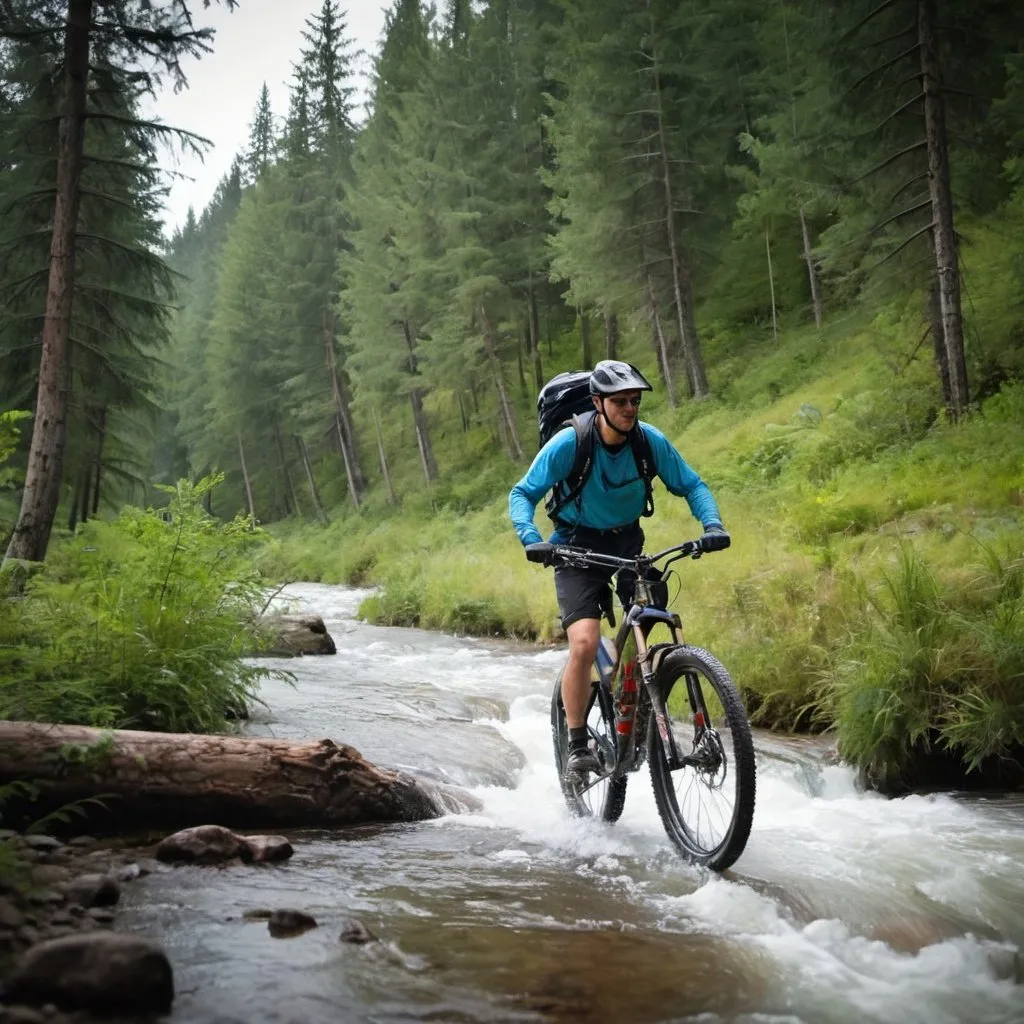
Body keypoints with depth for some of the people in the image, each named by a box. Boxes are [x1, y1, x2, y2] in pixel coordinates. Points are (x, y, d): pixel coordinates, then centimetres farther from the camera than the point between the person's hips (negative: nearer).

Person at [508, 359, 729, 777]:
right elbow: (523, 494, -14)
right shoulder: (568, 444, -20)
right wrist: (530, 538, -33)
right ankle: (577, 746, -7)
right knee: (584, 644, -21)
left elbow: (691, 485, -3)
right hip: (578, 547, -4)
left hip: (628, 542, 4)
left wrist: (712, 524, -21)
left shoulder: (651, 440, -13)